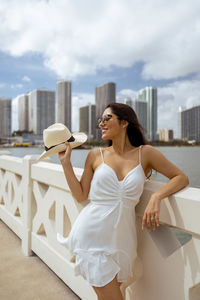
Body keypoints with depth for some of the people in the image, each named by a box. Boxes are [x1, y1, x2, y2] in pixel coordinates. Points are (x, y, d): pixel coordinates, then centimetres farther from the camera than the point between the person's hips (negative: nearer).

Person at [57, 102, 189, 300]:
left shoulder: (145, 153, -1)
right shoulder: (95, 155, 2)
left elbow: (181, 178, -1)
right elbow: (81, 196, 3)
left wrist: (156, 196, -18)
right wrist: (65, 162, 0)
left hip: (120, 237, 1)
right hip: (92, 234, -1)